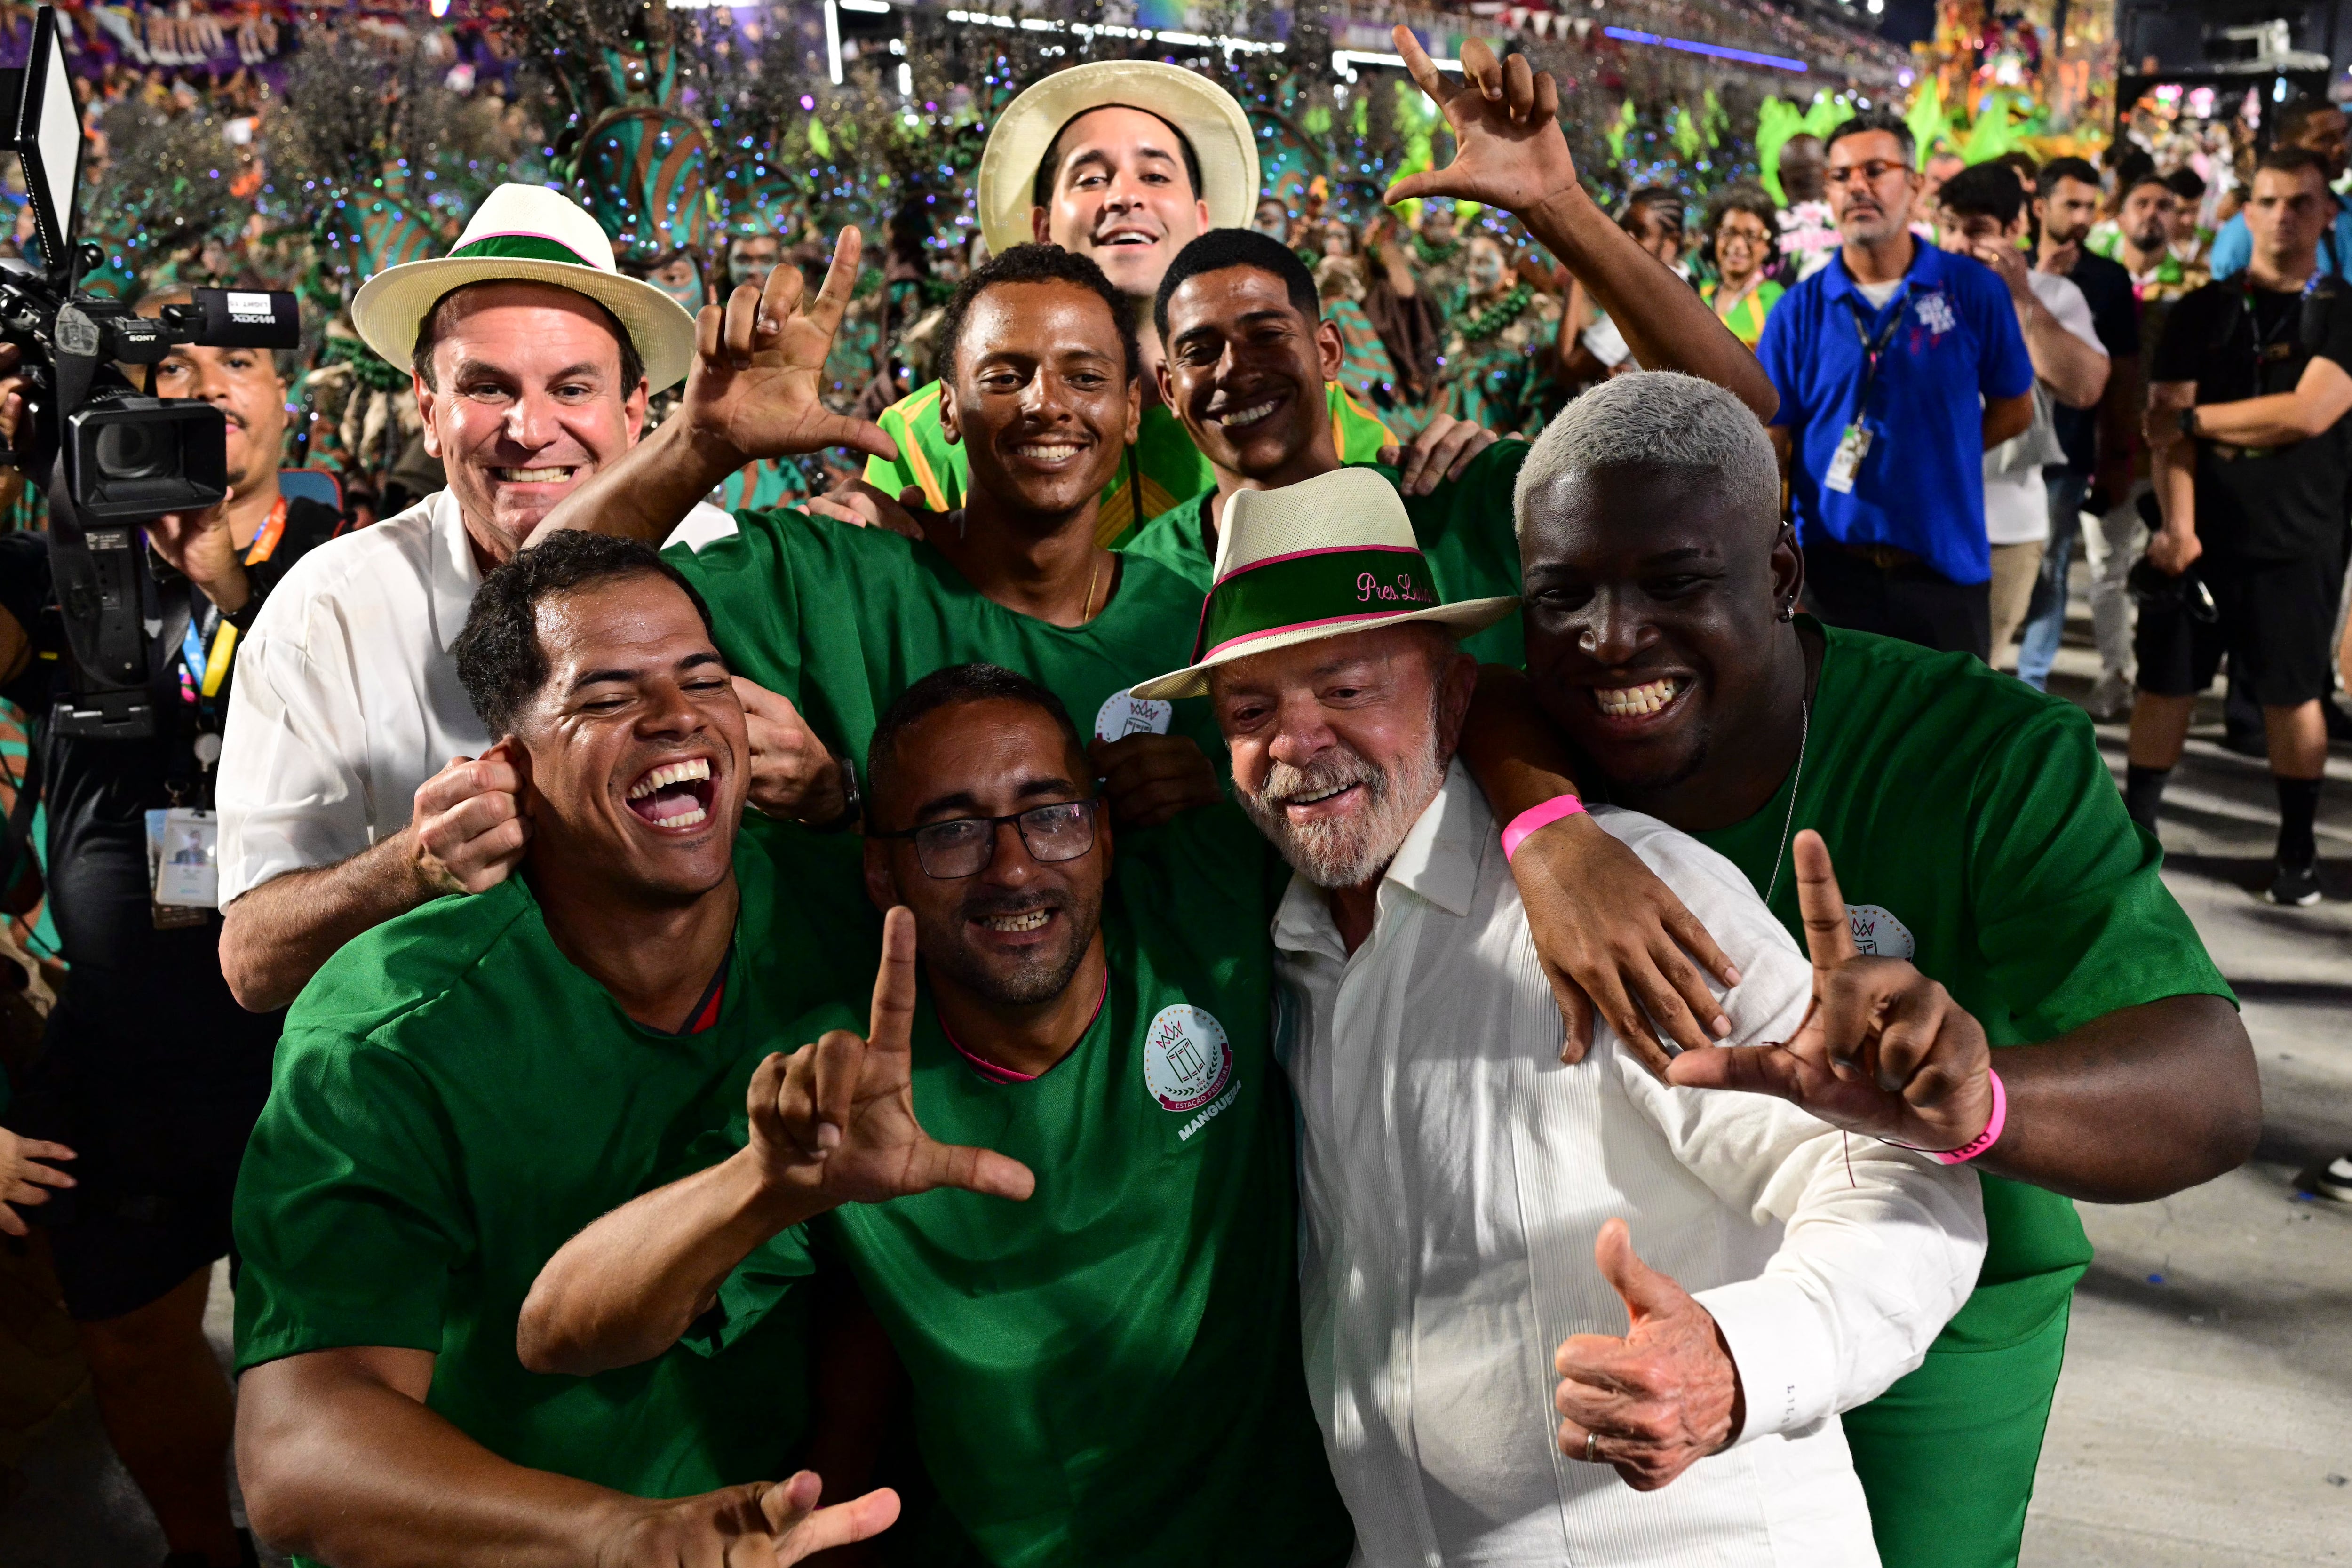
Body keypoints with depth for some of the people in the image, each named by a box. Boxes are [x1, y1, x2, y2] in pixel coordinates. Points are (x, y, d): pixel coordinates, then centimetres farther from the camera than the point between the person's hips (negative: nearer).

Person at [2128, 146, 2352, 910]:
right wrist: (2177, 525, -15)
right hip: (2198, 537, 2)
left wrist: (2196, 417, -7)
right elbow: (2166, 427, -3)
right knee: (2165, 685, 5)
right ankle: (2134, 830, 17)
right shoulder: (2201, 313, 6)